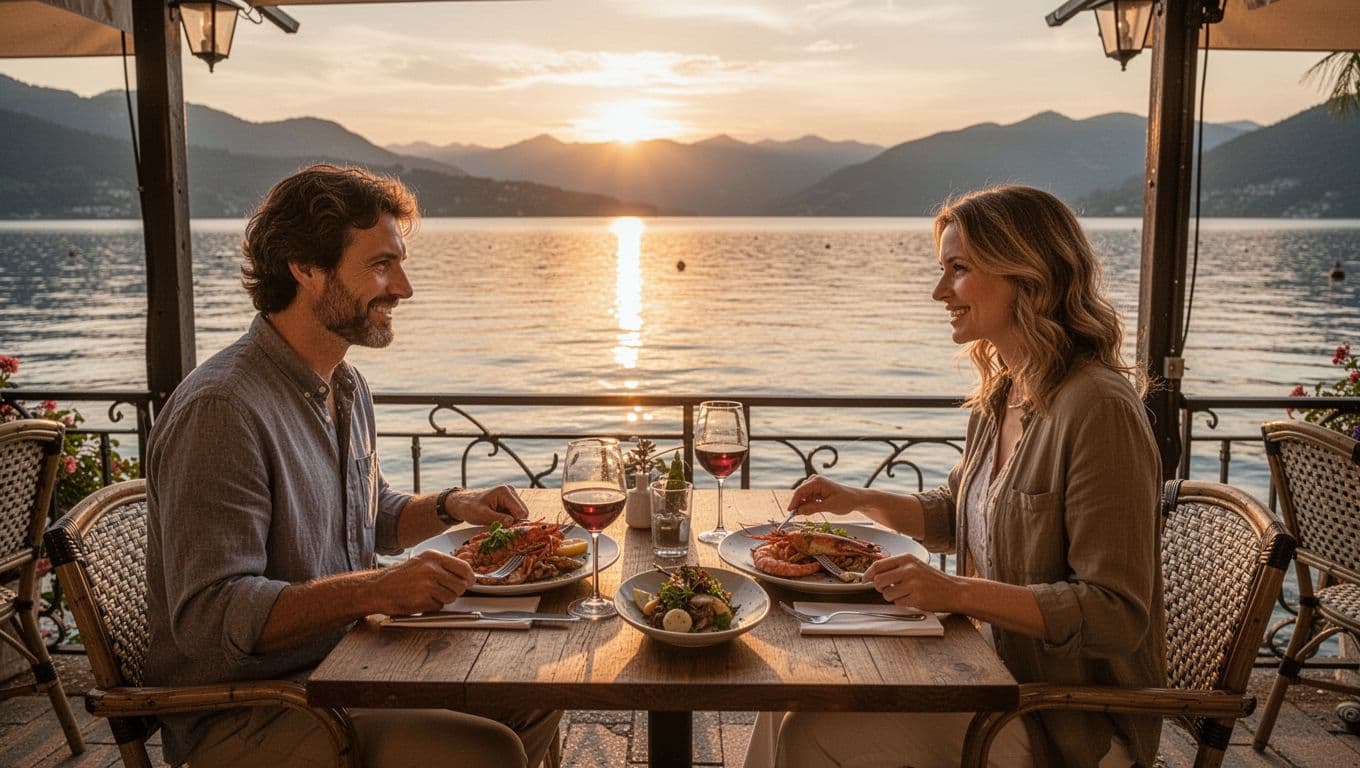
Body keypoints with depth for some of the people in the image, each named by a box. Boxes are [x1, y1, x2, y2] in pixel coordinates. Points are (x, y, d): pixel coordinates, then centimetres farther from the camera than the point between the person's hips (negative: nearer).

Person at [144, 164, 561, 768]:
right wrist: (377, 590, -35)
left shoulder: (345, 386, 8)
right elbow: (208, 616, -28)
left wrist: (451, 506, 4)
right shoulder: (221, 409, -24)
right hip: (244, 716, -9)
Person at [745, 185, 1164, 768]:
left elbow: (1116, 614, -23)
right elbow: (954, 514, 21)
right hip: (997, 672, 8)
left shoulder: (1097, 409, -24)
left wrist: (958, 593, -29)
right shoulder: (998, 398, 4)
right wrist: (858, 499, 7)